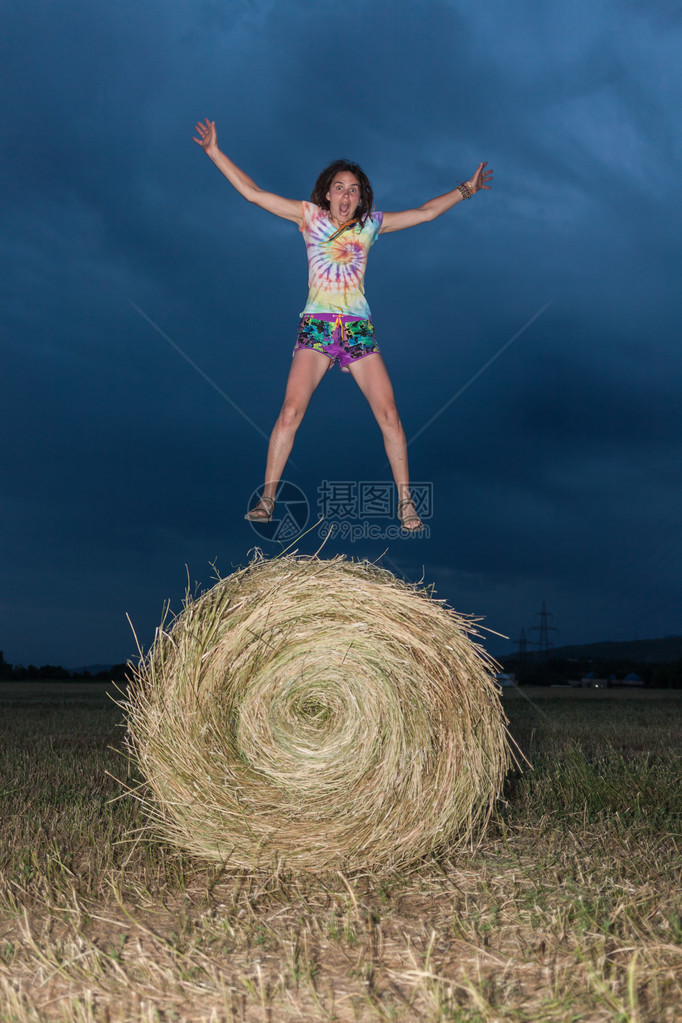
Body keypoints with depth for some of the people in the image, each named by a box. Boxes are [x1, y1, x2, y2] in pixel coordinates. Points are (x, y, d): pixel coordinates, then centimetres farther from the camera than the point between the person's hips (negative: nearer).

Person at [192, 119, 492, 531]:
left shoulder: (370, 224, 9)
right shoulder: (310, 216, 5)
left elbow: (425, 212, 17)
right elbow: (253, 192, 4)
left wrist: (465, 189, 16)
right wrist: (215, 151, 0)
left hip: (360, 331, 2)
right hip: (316, 328, -2)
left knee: (390, 416, -4)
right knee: (291, 412, -14)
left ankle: (405, 502, 9)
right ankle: (267, 499, -3)